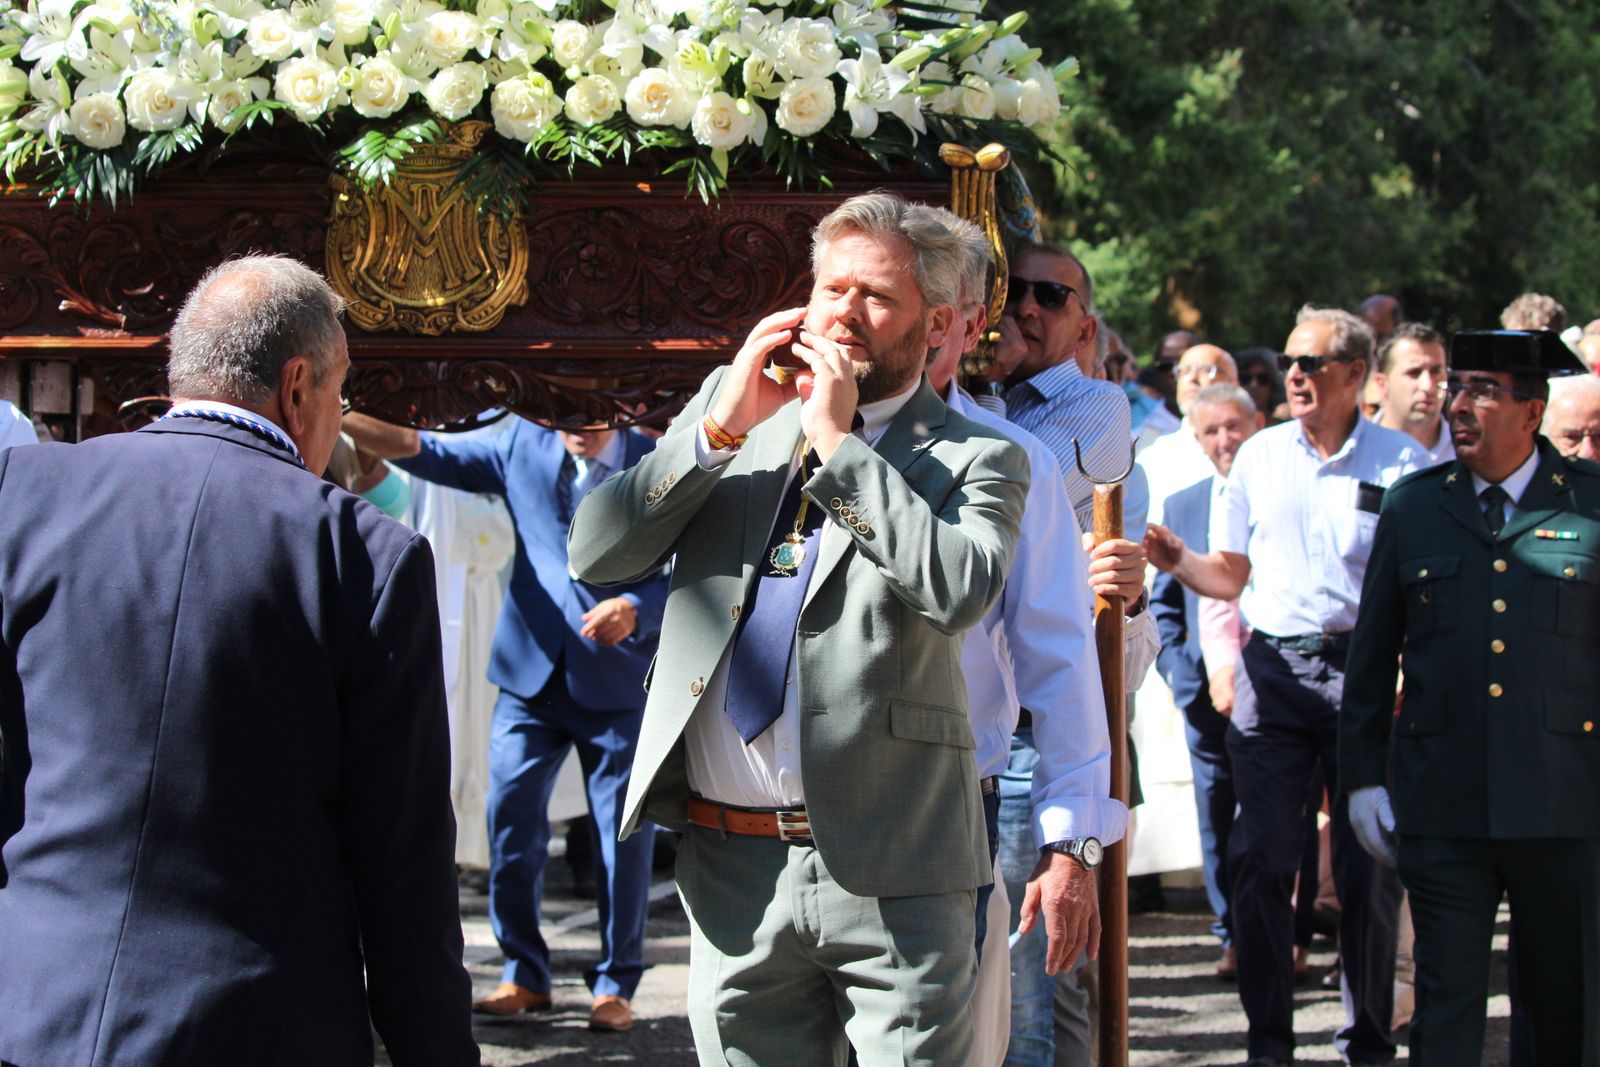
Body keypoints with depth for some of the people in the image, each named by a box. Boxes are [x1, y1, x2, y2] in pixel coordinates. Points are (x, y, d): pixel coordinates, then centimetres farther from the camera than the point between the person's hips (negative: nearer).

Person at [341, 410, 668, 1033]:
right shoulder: (524, 446, 5)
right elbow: (428, 453, 1)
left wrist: (636, 608, -25)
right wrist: (343, 422, -15)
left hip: (619, 676, -2)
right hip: (532, 671, 2)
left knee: (622, 834, 2)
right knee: (510, 815, 0)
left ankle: (615, 984, 16)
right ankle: (523, 976, 14)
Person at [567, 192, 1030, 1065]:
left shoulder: (975, 460, 3)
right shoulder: (732, 403, 14)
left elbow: (961, 590, -19)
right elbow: (595, 552, 6)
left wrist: (837, 442, -12)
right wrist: (722, 428, -5)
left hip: (887, 876, -3)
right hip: (730, 869, 3)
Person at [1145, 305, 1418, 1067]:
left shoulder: (1399, 462, 0)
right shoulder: (1258, 457, 10)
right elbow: (1231, 576, 17)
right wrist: (1175, 561, -2)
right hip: (1273, 670, 2)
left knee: (1369, 865, 2)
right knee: (1260, 857, -2)